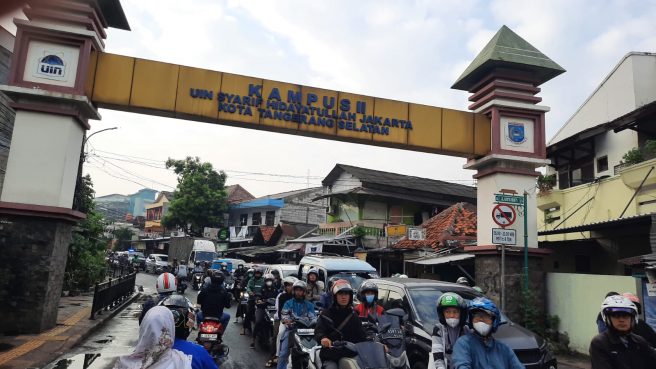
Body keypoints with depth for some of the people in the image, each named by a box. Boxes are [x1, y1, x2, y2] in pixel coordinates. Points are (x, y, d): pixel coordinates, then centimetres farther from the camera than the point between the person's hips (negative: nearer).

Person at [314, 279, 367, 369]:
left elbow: (362, 336, 14)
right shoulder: (327, 313, 4)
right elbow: (318, 331, -9)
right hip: (331, 358, -3)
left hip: (351, 355, 3)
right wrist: (323, 338, -31)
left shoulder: (354, 315, 16)